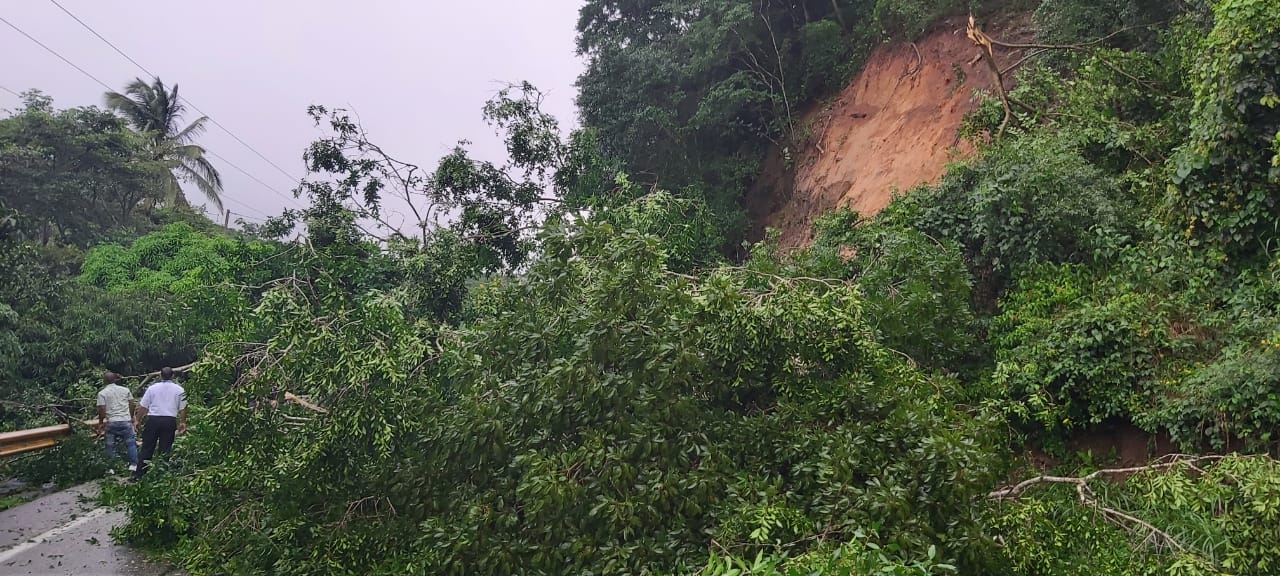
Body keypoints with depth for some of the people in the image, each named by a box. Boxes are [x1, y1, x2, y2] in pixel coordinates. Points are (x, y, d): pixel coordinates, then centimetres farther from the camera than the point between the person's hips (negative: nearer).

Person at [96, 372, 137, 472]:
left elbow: (102, 410, -6)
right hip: (126, 421, 1)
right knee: (130, 443, 7)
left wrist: (100, 423, 7)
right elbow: (132, 404, 8)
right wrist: (131, 417, 21)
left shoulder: (102, 393, -1)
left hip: (111, 422, -1)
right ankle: (133, 464, 3)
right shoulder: (125, 390, 6)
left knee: (110, 446, 8)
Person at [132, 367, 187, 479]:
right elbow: (183, 409, 5)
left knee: (147, 449, 6)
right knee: (165, 449, 4)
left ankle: (138, 475, 7)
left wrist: (137, 420, 15)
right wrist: (183, 423, 16)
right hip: (170, 421, 0)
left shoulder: (152, 388, 6)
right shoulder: (179, 390, 5)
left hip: (153, 419, 1)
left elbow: (142, 407, 6)